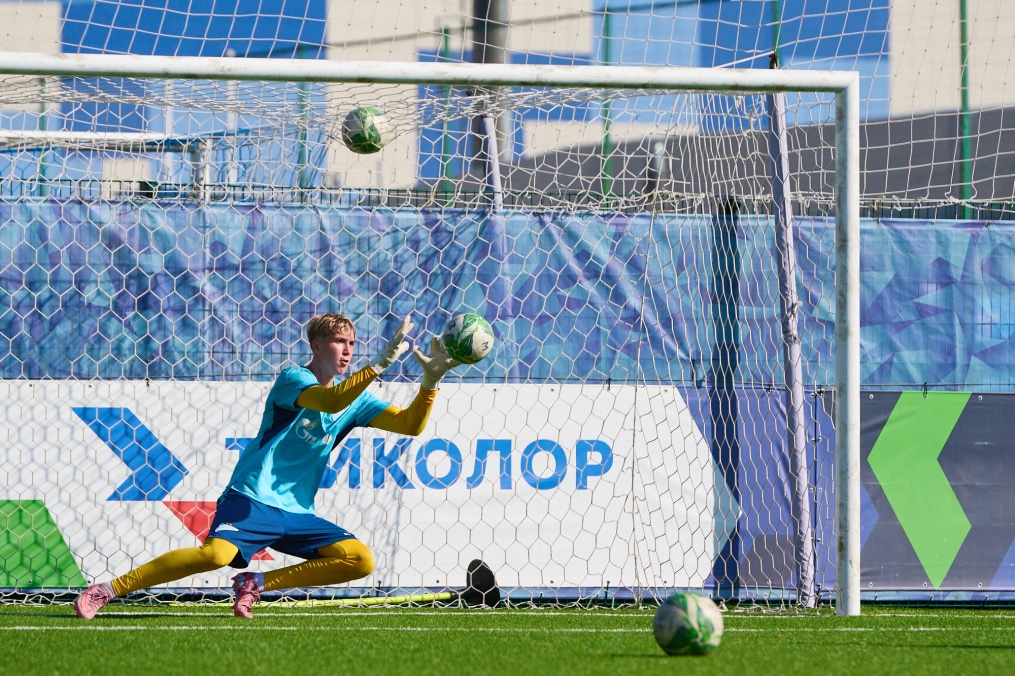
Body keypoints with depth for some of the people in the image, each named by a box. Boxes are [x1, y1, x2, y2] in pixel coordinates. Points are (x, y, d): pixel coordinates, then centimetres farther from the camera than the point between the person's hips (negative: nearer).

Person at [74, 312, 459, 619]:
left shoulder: (355, 400, 13)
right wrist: (381, 363, -32)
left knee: (361, 561, -11)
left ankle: (257, 584, -1)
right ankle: (107, 590, -21)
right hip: (251, 499, -7)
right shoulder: (293, 379, -6)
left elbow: (411, 425, 6)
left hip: (296, 512, 7)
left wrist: (431, 380, -10)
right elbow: (331, 401, -27)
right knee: (217, 553, -33)